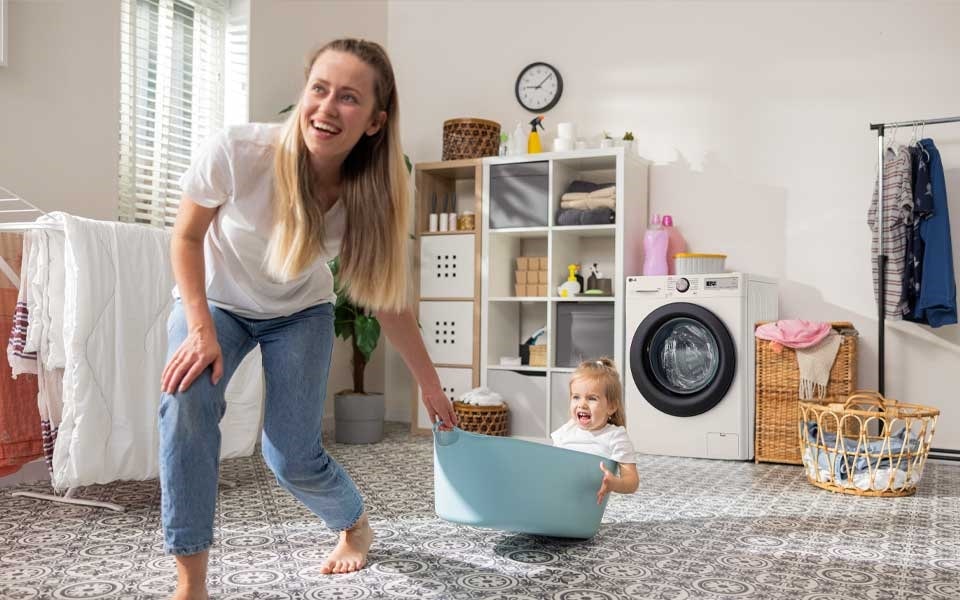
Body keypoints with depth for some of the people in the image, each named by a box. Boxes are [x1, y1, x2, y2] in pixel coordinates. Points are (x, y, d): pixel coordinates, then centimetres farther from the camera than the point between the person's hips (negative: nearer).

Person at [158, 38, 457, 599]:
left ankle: (356, 526, 25)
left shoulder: (372, 196, -26)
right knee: (186, 404, -29)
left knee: (292, 455, -10)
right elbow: (187, 238, -14)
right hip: (214, 301, 0)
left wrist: (431, 385, -5)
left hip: (299, 312, 0)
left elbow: (388, 301, -11)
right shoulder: (235, 151, -33)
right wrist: (201, 330, -23)